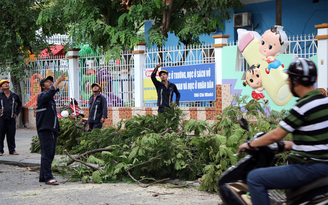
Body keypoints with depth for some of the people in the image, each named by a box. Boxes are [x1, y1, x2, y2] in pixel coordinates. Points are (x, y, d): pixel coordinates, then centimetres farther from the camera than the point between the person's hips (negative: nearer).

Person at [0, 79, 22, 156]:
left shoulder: (14, 95, 10)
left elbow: (19, 104, 24)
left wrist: (17, 113, 16)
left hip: (11, 118, 2)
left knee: (11, 135, 5)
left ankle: (12, 150, 14)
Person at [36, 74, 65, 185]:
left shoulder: (51, 97, 21)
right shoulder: (41, 96, -11)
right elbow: (49, 94, -28)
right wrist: (57, 81, -29)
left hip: (52, 129, 9)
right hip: (45, 129, -9)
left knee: (50, 153, 11)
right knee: (47, 153, -10)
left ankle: (43, 176, 19)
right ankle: (48, 177, -9)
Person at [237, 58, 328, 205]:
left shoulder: (304, 106, -19)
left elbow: (276, 135, -16)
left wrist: (250, 144, -2)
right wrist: (292, 145, 29)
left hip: (310, 168, -10)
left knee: (255, 178, -11)